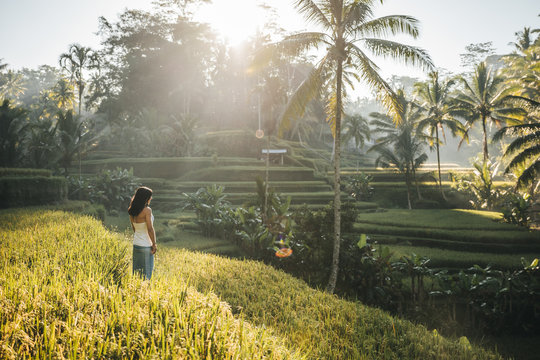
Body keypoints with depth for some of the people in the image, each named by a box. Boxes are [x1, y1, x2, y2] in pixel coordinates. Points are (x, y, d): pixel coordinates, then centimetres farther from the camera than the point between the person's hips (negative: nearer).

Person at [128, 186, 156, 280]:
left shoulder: (132, 211, 4)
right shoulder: (147, 210, -17)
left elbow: (133, 228, 12)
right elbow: (150, 229, -19)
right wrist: (154, 244, -11)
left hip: (136, 244, 7)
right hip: (146, 246, -7)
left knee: (137, 271, 15)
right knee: (146, 274, 1)